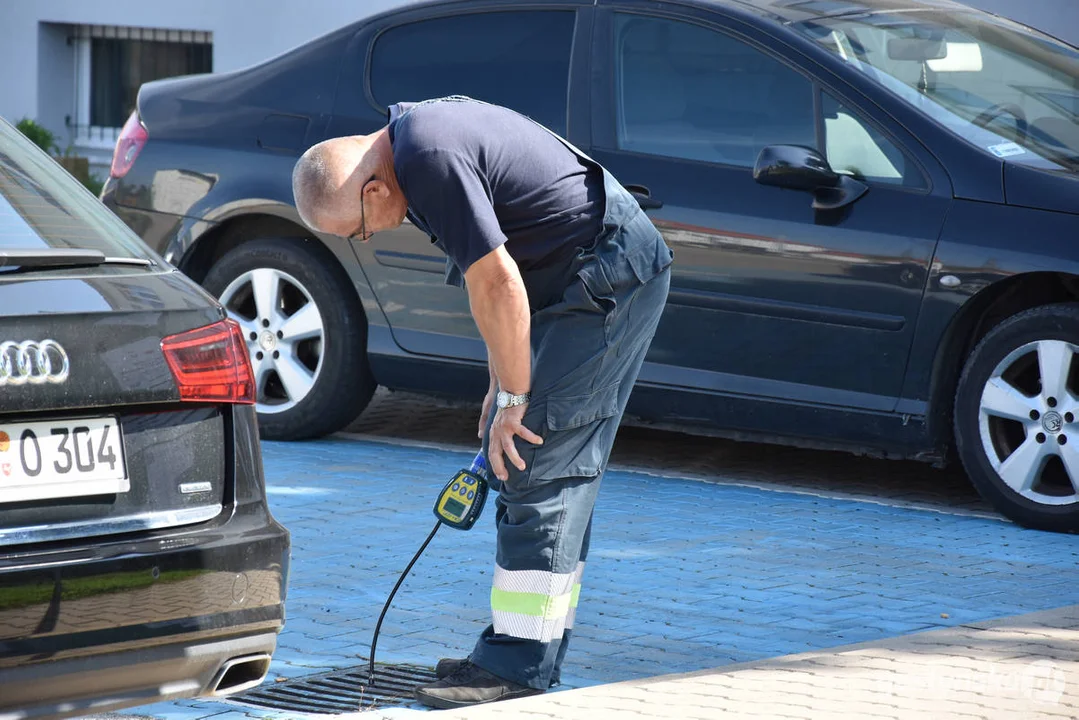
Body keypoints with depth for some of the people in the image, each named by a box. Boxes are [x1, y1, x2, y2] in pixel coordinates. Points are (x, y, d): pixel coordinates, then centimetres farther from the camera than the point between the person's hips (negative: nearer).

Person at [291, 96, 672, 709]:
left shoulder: (432, 163, -21)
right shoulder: (417, 131, 12)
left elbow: (497, 286, -22)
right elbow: (495, 277, 19)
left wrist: (513, 400, -14)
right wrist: (502, 386, 17)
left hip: (606, 279, -11)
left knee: (539, 469, -10)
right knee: (562, 467, 13)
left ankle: (520, 670, -8)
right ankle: (531, 650, 19)